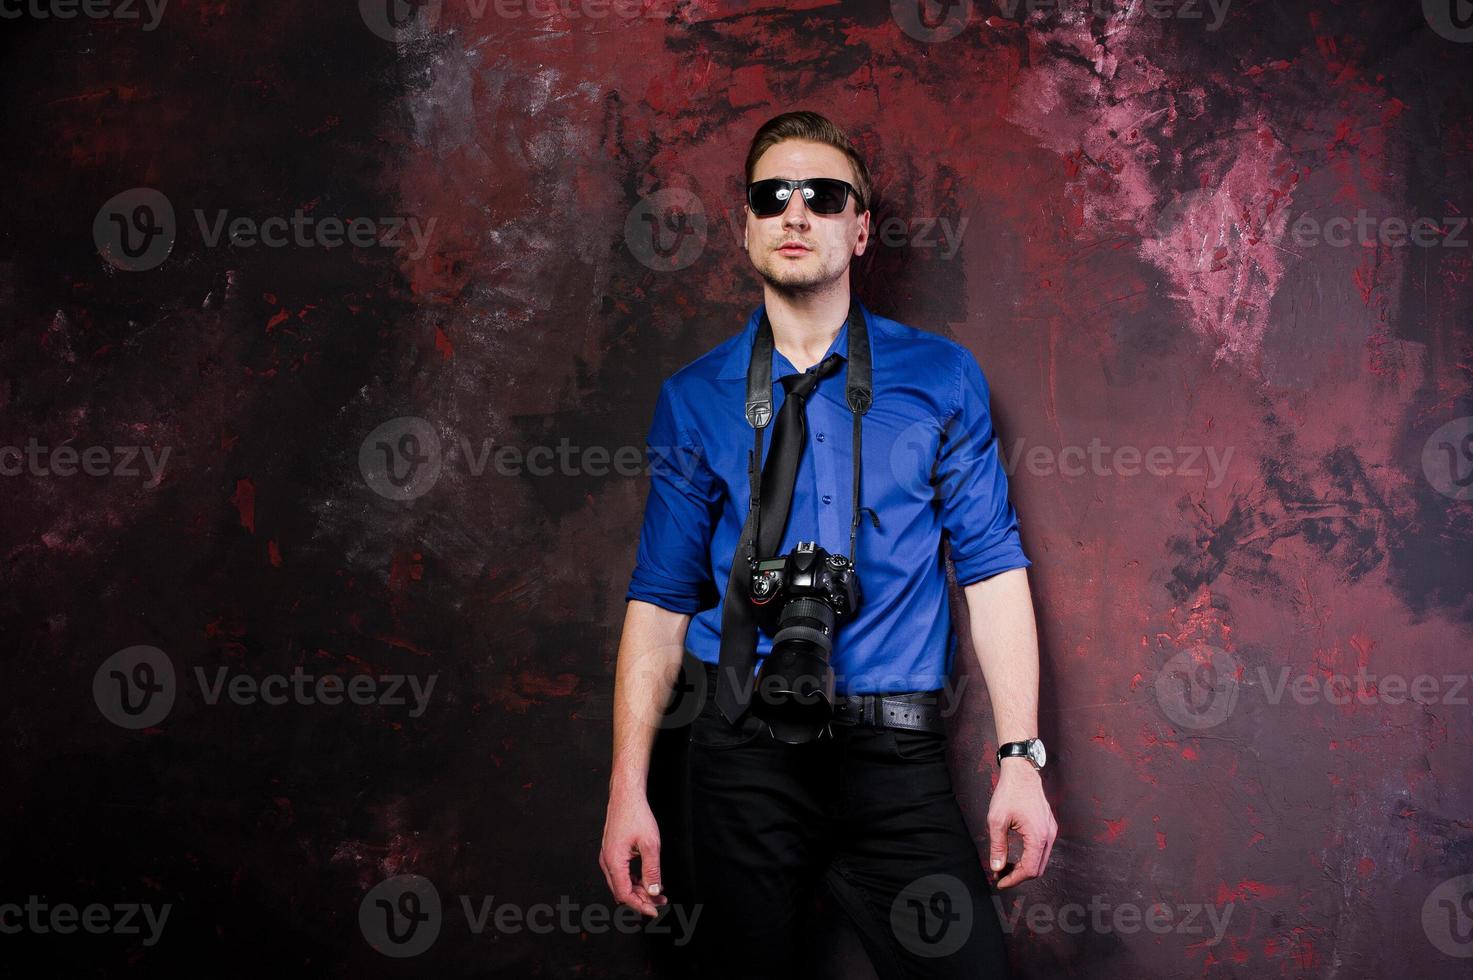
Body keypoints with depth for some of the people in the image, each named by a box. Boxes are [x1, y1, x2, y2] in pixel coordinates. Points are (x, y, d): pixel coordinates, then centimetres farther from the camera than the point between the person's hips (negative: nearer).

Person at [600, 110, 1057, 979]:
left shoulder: (942, 377, 5)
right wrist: (629, 790, -1)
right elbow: (661, 596, 4)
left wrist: (1022, 759, -7)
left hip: (897, 759, 0)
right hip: (744, 758, 1)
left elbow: (994, 567, 1)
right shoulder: (695, 398, 6)